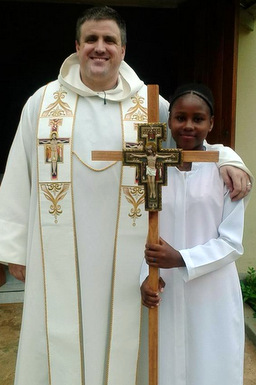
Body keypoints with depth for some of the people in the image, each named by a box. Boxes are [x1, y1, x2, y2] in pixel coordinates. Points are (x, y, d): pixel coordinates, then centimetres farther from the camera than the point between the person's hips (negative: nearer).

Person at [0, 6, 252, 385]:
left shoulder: (150, 105, 3)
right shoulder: (43, 101, 4)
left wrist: (228, 158, -5)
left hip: (126, 257, 0)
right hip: (59, 256, 1)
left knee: (119, 340, 12)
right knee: (59, 345, 11)